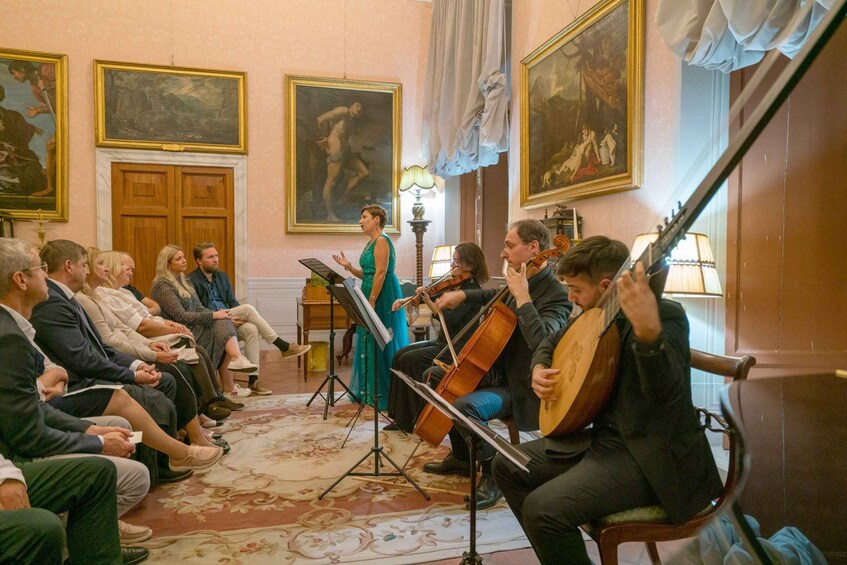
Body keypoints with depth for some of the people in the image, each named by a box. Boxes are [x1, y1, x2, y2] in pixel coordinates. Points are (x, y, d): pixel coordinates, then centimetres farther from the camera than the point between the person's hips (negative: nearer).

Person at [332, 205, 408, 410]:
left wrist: (371, 301, -22)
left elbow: (380, 273, -20)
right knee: (369, 343, 13)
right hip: (371, 295, 10)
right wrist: (349, 266, 5)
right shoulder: (371, 242, 17)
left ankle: (385, 395, 5)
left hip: (383, 296, -10)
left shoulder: (382, 240, -12)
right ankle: (370, 391, 22)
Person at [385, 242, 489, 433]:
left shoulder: (472, 290, -15)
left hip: (457, 348, -9)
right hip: (443, 342, 9)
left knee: (410, 360, -19)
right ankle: (403, 418, 1)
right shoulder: (457, 285, 11)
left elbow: (450, 318, -25)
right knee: (401, 355, -2)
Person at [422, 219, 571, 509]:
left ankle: (493, 473, -5)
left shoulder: (555, 294, -22)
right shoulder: (524, 283, 3)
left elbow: (541, 341, -40)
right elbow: (497, 297, 27)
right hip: (496, 369, 10)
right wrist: (463, 295, 14)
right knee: (435, 376, 17)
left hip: (518, 385, -10)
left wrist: (522, 297, -32)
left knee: (464, 406, -33)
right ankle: (462, 457, 26)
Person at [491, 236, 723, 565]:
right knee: (507, 466, 8)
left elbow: (665, 393, -35)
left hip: (651, 454, -9)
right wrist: (539, 370, 1)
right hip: (604, 436, 9)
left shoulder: (666, 315, -18)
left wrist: (648, 330, -52)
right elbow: (551, 342, 23)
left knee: (543, 508, -25)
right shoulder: (596, 314, 5)